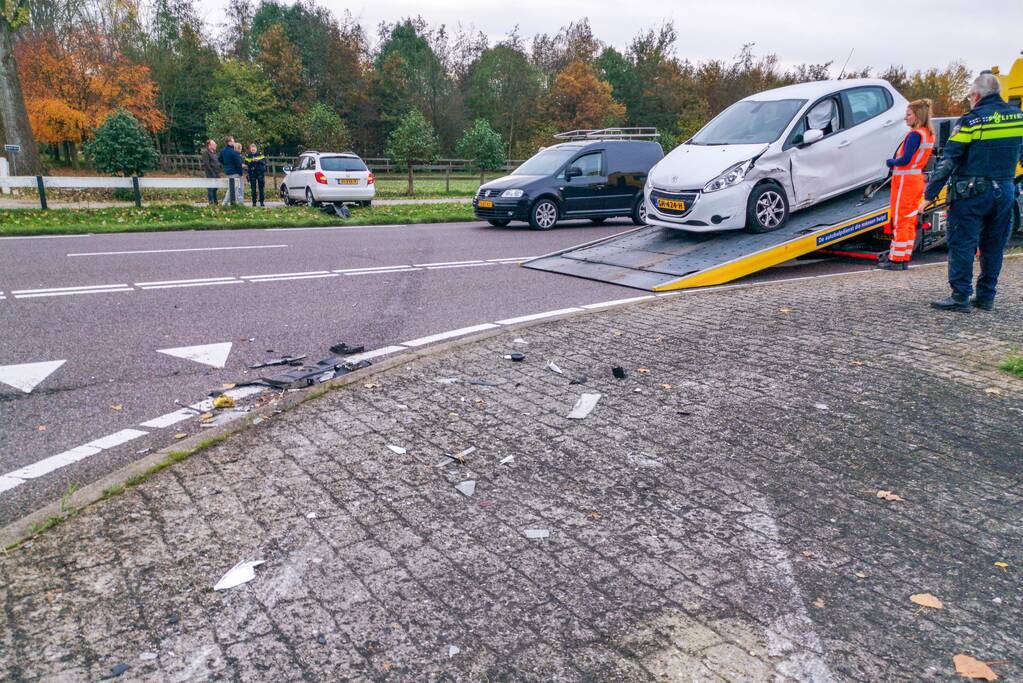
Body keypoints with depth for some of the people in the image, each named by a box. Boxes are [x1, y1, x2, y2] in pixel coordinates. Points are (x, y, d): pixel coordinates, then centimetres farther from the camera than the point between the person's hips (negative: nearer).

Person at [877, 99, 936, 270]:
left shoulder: (915, 134, -15)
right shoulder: (928, 134, 12)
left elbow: (905, 160, -20)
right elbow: (920, 159, 15)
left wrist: (890, 162, -3)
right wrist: (895, 163, 7)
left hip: (905, 179, -9)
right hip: (918, 179, 9)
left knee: (899, 221, -5)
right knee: (910, 221, 11)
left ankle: (896, 259, -3)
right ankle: (905, 258, 16)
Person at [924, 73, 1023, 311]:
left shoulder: (971, 121, -10)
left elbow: (947, 162, -12)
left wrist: (929, 194, -9)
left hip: (972, 193, -6)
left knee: (962, 244, -2)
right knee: (994, 246, 12)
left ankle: (960, 297, -3)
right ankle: (986, 297, 18)